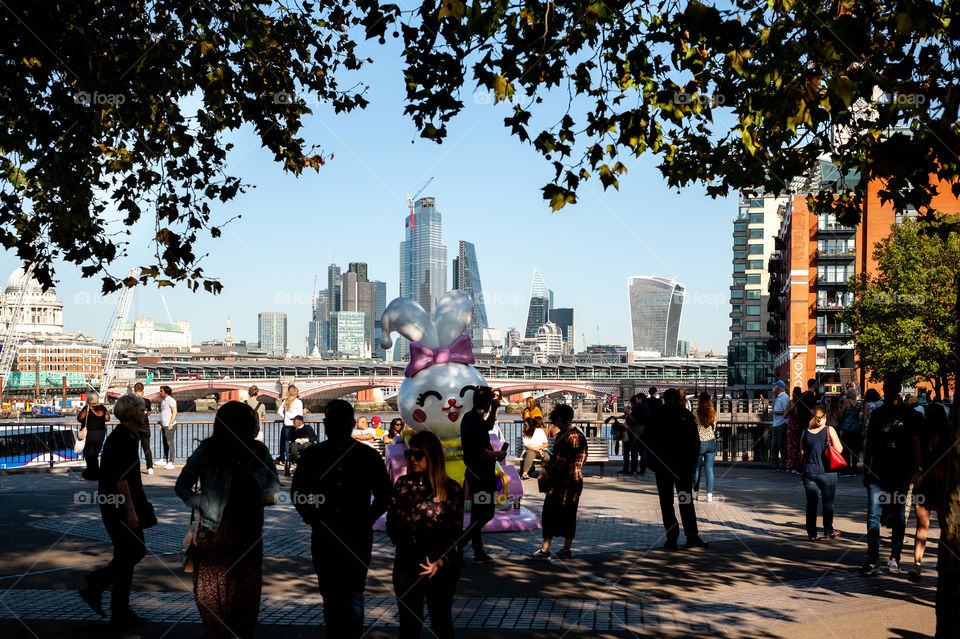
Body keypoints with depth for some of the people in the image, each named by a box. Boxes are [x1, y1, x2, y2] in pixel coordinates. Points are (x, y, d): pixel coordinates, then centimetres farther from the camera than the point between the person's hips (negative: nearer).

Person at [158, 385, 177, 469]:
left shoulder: (171, 400, -11)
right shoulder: (162, 400, 16)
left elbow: (174, 412, -16)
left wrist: (170, 423, -21)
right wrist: (161, 424, 17)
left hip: (170, 425, -9)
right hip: (164, 425, 9)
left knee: (170, 443, -8)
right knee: (164, 443, 15)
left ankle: (171, 463, -8)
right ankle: (164, 460, 25)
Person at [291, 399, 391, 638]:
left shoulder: (368, 456, 2)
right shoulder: (312, 455, 6)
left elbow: (383, 495, 11)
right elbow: (297, 491, 17)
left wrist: (366, 520, 0)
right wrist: (311, 517, 5)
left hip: (357, 537, -2)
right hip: (323, 536, 2)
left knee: (353, 598, -7)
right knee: (330, 598, 10)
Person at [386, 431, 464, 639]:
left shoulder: (451, 489, -7)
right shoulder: (402, 484, 3)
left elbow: (456, 534, -7)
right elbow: (391, 524, 4)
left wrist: (440, 563, -18)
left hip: (441, 569, -2)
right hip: (406, 567, 2)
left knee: (441, 622, 13)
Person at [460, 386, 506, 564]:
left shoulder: (468, 417, 10)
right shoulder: (477, 421, -20)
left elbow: (487, 426, 32)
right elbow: (481, 451, -26)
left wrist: (494, 410, 24)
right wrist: (497, 454, -10)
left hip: (473, 473, 10)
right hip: (482, 475, -10)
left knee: (478, 514, 15)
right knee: (485, 513, -4)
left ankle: (478, 552, 21)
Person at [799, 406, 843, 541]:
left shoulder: (806, 432, 4)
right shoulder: (829, 430, -5)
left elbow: (802, 454, 8)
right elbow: (839, 449, -3)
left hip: (808, 472, 2)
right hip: (826, 472, -2)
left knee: (811, 503, 7)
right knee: (828, 503, 11)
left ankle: (812, 534, 9)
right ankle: (828, 532, 21)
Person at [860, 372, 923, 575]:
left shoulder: (909, 414, 1)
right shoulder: (876, 413, 11)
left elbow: (916, 443, -3)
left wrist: (918, 469, -14)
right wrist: (865, 471, 13)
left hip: (900, 475, -2)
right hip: (877, 473, 2)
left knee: (898, 518, 6)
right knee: (873, 515, -4)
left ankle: (895, 558, 16)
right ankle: (873, 559, -2)